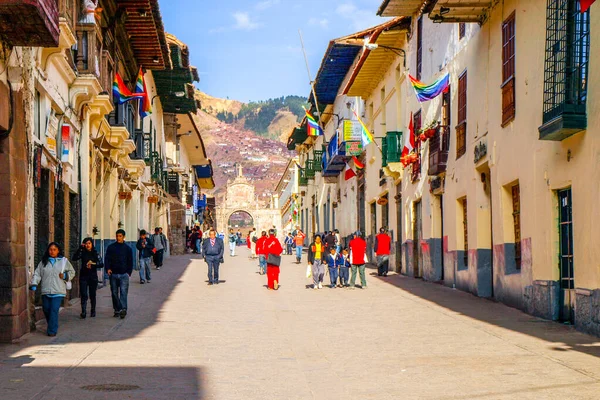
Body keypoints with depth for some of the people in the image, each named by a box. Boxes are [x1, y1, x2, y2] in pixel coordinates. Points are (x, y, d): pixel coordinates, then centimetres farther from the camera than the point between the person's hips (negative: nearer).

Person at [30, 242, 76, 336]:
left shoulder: (64, 261, 7)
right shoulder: (43, 262, 10)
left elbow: (72, 272, 13)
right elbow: (37, 274, 7)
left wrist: (65, 276, -6)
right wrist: (34, 284, -5)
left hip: (58, 291, -3)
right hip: (46, 291, 3)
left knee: (54, 310, -11)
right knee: (46, 309, 9)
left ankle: (52, 330, -6)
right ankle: (51, 326, 32)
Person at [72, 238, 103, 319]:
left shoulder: (95, 254, 5)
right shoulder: (82, 253, 3)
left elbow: (101, 264, -2)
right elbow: (74, 258, -16)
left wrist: (93, 264, -15)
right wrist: (80, 248, -19)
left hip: (93, 276, 1)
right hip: (83, 276, -1)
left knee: (92, 295, 7)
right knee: (83, 295, -10)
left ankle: (93, 311, 19)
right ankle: (83, 312, -15)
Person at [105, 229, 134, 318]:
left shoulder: (128, 248, 7)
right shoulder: (111, 247, 7)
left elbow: (130, 261, 11)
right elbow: (107, 259, 5)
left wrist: (129, 272, 3)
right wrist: (107, 268, -11)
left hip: (124, 274, -2)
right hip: (113, 274, 2)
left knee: (123, 292, -13)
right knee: (114, 293, 6)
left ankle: (123, 309, -20)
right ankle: (117, 310, 15)